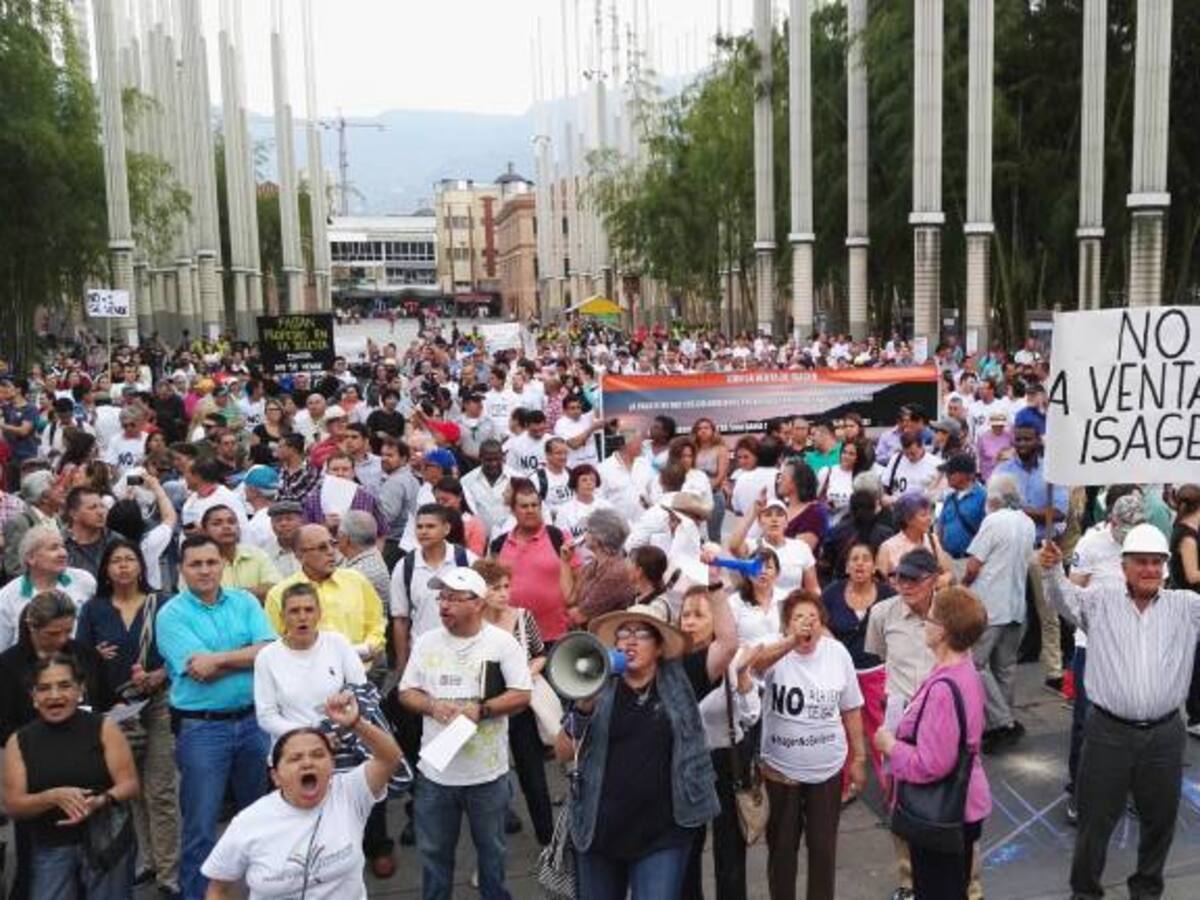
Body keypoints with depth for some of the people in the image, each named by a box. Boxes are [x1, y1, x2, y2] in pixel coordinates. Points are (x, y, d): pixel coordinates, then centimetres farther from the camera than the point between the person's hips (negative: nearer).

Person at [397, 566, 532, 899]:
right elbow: (406, 692, 5)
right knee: (434, 849, 16)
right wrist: (432, 706, -15)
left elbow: (521, 695, -11)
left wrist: (481, 710, -23)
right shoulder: (426, 642, 2)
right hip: (435, 770, 3)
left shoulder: (502, 642, -8)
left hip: (487, 771, -2)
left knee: (491, 847, 16)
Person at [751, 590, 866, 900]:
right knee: (782, 846, 15)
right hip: (781, 768, -1)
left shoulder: (838, 653, -8)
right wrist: (793, 641, -57)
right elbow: (756, 663, -42)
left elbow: (851, 710, 3)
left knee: (823, 847, 15)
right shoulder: (775, 650, -16)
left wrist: (859, 758, 8)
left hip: (827, 769, 1)